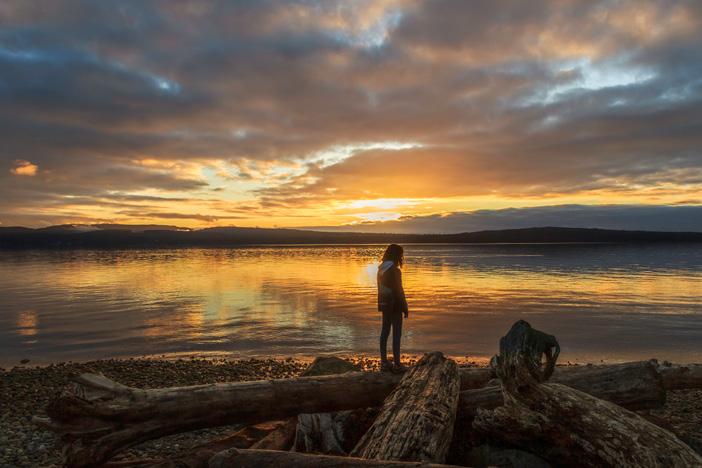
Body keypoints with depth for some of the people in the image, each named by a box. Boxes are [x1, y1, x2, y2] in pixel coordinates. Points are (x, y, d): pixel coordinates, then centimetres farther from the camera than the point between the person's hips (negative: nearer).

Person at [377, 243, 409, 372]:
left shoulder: (381, 269, 8)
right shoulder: (394, 270, -18)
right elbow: (399, 291, -18)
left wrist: (381, 304, 18)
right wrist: (405, 308, -11)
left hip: (384, 304, 8)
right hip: (394, 305, -8)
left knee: (385, 332, 11)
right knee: (396, 334, -2)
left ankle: (384, 362, 17)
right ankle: (397, 364, 0)